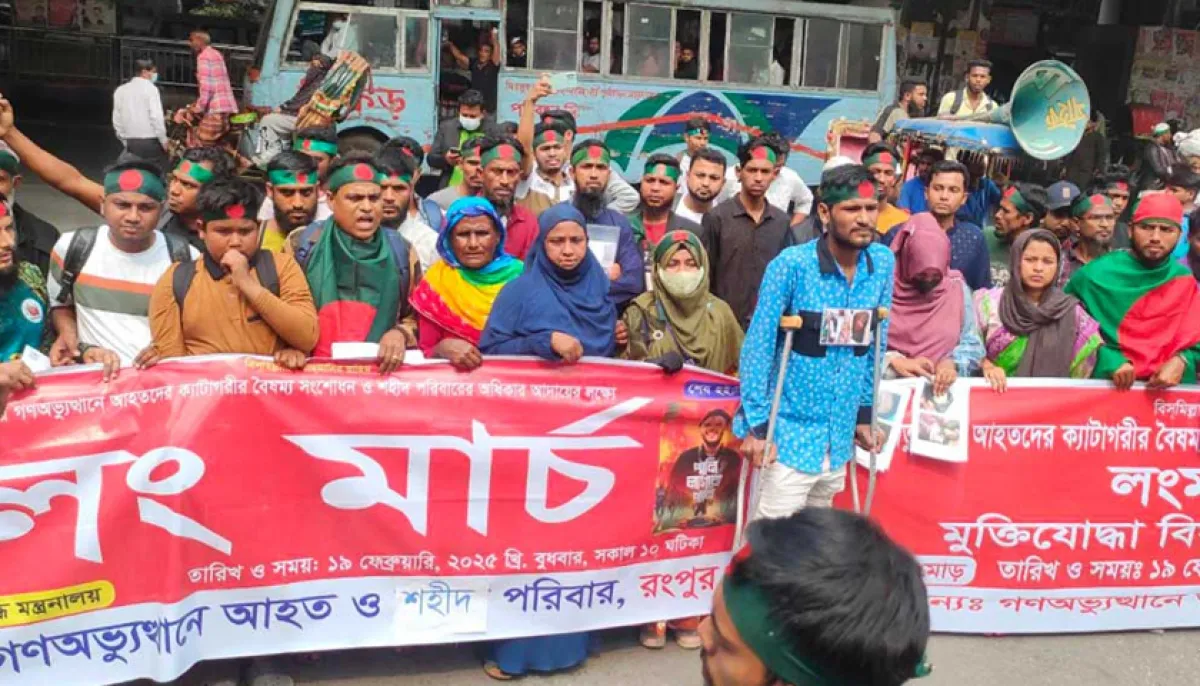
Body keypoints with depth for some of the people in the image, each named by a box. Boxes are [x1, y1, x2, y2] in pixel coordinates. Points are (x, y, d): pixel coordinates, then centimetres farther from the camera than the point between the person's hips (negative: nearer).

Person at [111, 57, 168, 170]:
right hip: (151, 142, -6)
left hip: (131, 143, 6)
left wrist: (126, 143, 18)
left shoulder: (120, 90, 12)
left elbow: (117, 120, 11)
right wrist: (164, 141, -5)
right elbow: (156, 117, -13)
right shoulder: (150, 88, -5)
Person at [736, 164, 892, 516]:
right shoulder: (792, 264, -17)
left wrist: (865, 412, 13)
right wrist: (756, 423, -14)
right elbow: (758, 344, -13)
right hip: (791, 431, -5)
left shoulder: (883, 263, -1)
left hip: (840, 435, 5)